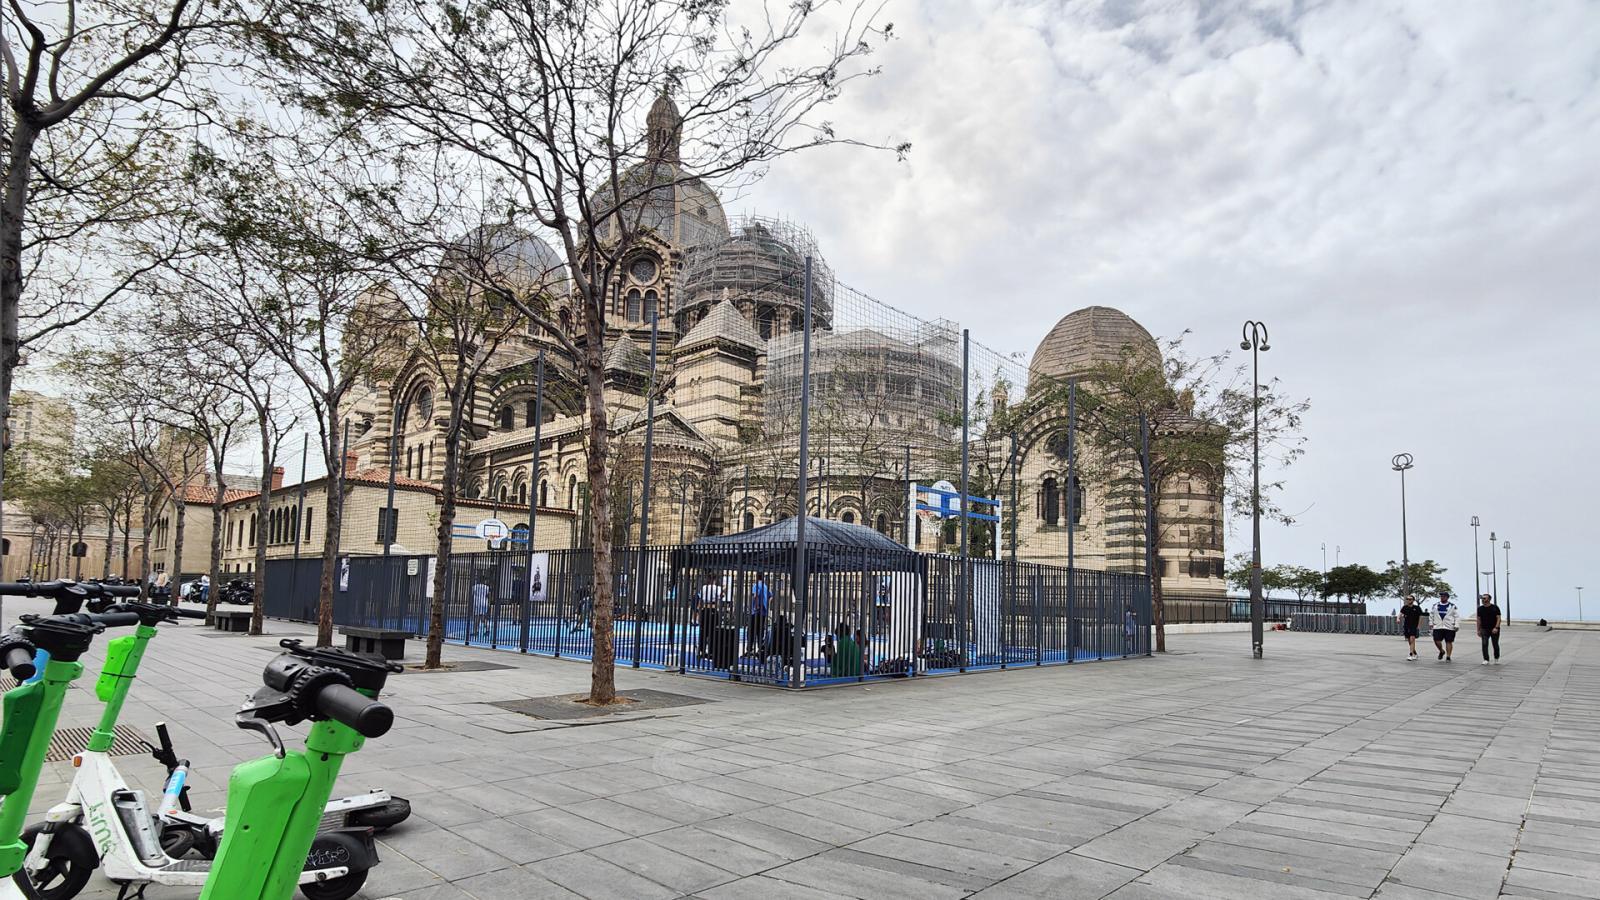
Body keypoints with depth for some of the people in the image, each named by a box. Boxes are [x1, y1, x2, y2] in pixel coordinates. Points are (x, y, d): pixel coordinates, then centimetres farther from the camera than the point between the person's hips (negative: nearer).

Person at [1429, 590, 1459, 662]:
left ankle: (1448, 657, 10)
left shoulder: (1453, 606, 4)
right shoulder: (1435, 606, 12)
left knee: (1449, 642, 1)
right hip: (1437, 627, 2)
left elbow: (1457, 616, 2)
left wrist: (1456, 625, -7)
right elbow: (1431, 615, 19)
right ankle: (1441, 651, 22)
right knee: (1437, 641, -6)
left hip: (1449, 628, -2)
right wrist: (1431, 623, 13)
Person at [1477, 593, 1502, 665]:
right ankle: (1486, 660, -8)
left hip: (1494, 630, -2)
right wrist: (1478, 630, 6)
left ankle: (1496, 658, 32)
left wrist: (1496, 628, -20)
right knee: (1484, 644, -9)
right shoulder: (1480, 608, 5)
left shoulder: (1495, 607, -5)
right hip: (1484, 629, 2)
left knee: (1495, 644, 9)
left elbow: (1498, 618, -9)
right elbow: (1479, 620, 9)